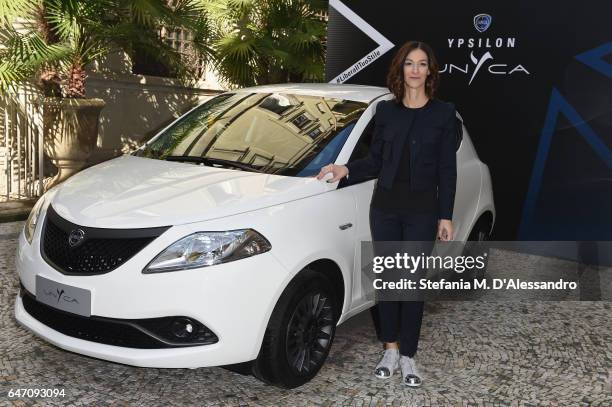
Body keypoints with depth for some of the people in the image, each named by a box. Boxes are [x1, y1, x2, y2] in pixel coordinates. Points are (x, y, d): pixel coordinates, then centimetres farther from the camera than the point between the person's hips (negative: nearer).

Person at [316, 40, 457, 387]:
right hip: (385, 206, 3)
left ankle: (408, 356, 17)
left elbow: (447, 169, -2)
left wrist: (446, 216, -4)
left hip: (422, 209, -2)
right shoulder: (386, 111, 5)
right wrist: (346, 169, -8)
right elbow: (376, 160, 9)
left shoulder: (443, 113, -2)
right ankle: (391, 349, 25)